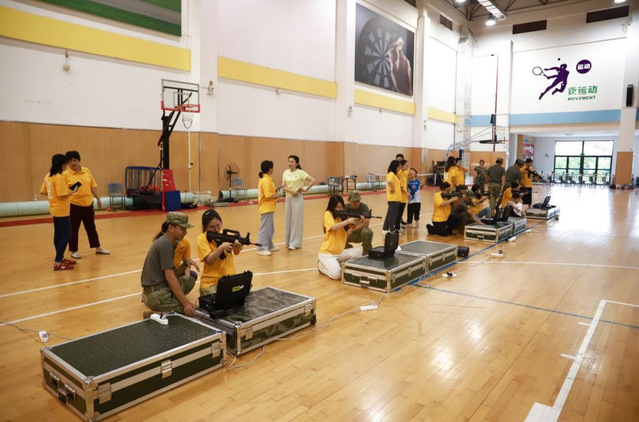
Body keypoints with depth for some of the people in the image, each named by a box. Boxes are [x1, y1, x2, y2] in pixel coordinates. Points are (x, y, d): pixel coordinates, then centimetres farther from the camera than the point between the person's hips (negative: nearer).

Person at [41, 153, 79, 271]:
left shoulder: (48, 176, 8)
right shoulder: (60, 177, -20)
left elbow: (43, 192, 13)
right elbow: (62, 195, -24)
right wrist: (72, 191, -9)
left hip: (54, 210, 9)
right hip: (62, 211, -9)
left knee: (58, 235, 17)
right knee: (66, 236, -5)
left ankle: (60, 258, 28)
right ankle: (57, 263, -5)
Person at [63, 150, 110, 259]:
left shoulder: (86, 171, 5)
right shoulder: (66, 174, -9)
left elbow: (93, 186, 11)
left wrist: (98, 198, 12)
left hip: (88, 204, 5)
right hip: (74, 205, -4)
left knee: (91, 227, 15)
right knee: (73, 229, 5)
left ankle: (98, 248, 26)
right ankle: (74, 251, 18)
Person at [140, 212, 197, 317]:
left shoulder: (168, 241, 12)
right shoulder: (165, 244, -16)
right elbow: (170, 277, -19)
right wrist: (186, 303, -20)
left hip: (161, 286, 9)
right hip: (155, 293, -9)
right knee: (190, 310, -15)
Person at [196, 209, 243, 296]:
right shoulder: (202, 238, -6)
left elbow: (236, 251, -15)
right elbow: (209, 260, -17)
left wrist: (238, 245, -38)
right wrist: (221, 247, -32)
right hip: (210, 281, -2)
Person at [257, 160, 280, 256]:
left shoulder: (265, 179, 12)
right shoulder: (266, 181, -19)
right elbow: (269, 196, -24)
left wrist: (275, 191, 3)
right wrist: (277, 195, -8)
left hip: (269, 208, 10)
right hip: (266, 208, -10)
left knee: (270, 229, 19)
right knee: (264, 229, -4)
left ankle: (269, 246, 29)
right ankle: (261, 248, 1)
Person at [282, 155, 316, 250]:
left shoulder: (300, 172, -7)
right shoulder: (286, 172, 7)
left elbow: (313, 180, -12)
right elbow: (283, 186, 0)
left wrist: (306, 189, -11)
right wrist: (291, 191, -16)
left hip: (297, 198, -5)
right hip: (288, 198, 5)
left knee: (296, 220, -1)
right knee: (288, 220, 9)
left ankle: (295, 243, 5)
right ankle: (289, 242, 21)